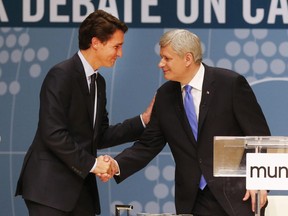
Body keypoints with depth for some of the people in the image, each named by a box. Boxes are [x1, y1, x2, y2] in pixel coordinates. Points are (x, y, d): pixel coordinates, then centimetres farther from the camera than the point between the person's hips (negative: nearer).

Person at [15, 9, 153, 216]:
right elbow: (53, 134, -19)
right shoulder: (61, 75, -12)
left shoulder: (98, 82, 16)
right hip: (50, 185, -9)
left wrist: (144, 120, 9)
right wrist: (91, 164, -13)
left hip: (79, 187, 9)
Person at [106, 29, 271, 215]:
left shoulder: (231, 84, -8)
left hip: (236, 197, -4)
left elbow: (260, 135, -6)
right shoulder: (165, 95, 7)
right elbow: (148, 145, 9)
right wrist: (117, 166, -8)